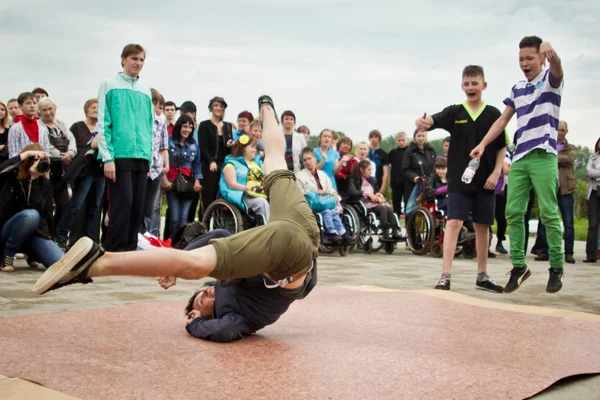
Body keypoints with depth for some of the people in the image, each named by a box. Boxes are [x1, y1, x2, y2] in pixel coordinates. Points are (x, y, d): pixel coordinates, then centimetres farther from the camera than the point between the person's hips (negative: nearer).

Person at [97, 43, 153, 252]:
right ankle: (115, 250, -2)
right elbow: (103, 124, -2)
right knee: (123, 203, -10)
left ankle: (130, 248, 14)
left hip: (141, 157, 5)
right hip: (120, 155, -5)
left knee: (137, 206, 6)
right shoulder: (110, 85, 3)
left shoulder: (146, 90, 16)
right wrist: (107, 158, -10)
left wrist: (149, 158, 13)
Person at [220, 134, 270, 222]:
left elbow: (264, 179, 22)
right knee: (262, 202, -34)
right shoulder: (232, 163, 5)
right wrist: (250, 188, -17)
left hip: (261, 194, 5)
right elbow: (232, 185, -6)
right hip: (243, 196, -5)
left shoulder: (258, 161, 25)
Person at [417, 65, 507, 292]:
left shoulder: (493, 115, 3)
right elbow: (433, 120, -18)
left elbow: (502, 147, 7)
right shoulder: (454, 112, 1)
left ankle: (482, 277, 23)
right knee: (454, 223, -10)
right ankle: (445, 276, -10)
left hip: (485, 181, 2)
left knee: (482, 226, 11)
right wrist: (422, 122, -41)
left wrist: (496, 173, -5)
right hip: (458, 180, -2)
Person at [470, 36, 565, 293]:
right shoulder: (517, 89, 18)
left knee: (548, 213, -6)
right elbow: (502, 120, 17)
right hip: (519, 158, 5)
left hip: (543, 156, -5)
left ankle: (556, 267, 4)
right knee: (513, 212, -1)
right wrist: (482, 144, 5)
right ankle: (518, 265, 5)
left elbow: (557, 69, -22)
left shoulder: (550, 80, 2)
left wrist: (552, 55, -46)